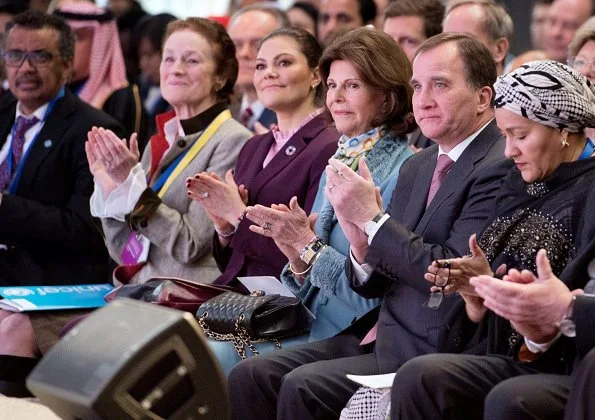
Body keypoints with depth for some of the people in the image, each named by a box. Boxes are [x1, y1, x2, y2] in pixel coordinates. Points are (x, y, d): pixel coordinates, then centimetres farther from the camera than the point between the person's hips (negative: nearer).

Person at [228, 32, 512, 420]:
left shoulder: (499, 169, -12)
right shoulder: (416, 167, 15)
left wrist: (372, 217, -17)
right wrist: (362, 247, -7)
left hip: (435, 350, -8)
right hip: (383, 335, 9)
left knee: (304, 386, -22)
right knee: (249, 375, -4)